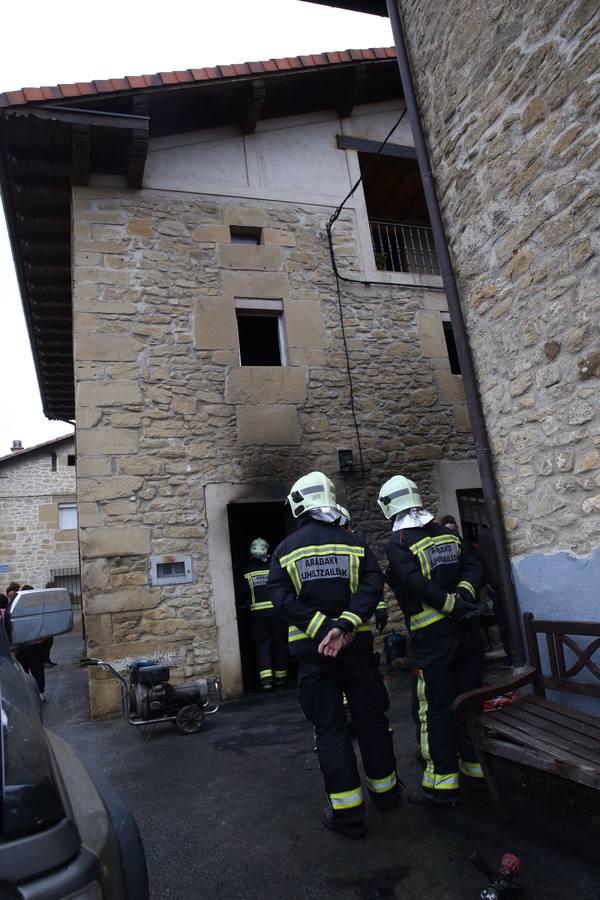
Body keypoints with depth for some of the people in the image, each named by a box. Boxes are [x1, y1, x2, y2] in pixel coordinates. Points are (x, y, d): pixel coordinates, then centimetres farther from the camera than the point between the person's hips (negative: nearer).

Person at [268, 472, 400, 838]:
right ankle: (385, 790, 36)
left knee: (330, 729, 9)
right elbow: (373, 585, -14)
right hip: (358, 647, 1)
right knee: (371, 719, 18)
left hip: (313, 652, -1)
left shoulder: (285, 550, -1)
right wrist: (344, 625, -22)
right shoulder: (356, 543, -1)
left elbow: (283, 598, -12)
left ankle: (347, 812, 14)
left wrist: (323, 630, -17)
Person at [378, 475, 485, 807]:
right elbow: (474, 567, 2)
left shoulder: (397, 542, -10)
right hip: (466, 631, 6)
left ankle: (442, 783, 11)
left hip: (430, 635, -6)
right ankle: (476, 767, 30)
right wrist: (463, 594, -8)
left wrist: (452, 604, -14)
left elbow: (417, 583, -21)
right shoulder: (448, 533, 8)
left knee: (433, 708, 4)